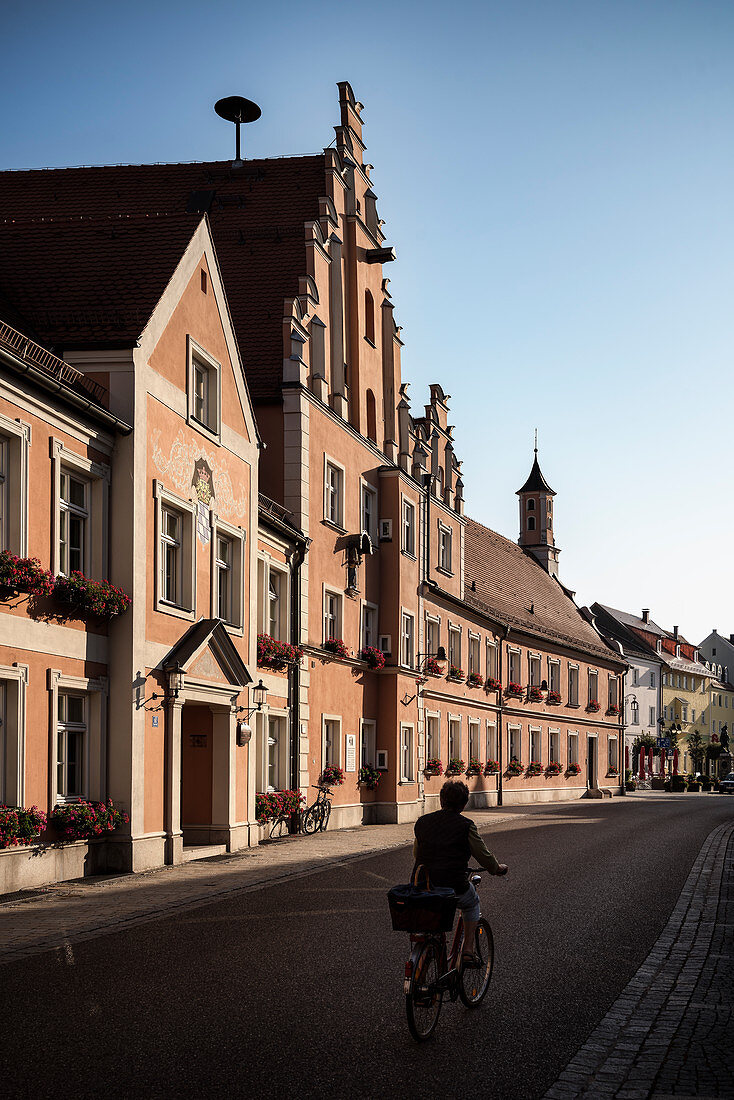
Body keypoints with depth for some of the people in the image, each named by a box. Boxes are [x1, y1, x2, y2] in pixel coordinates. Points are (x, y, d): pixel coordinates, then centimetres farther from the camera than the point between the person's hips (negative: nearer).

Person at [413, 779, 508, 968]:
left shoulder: (422, 822, 9)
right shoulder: (465, 825, -5)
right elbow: (484, 856, 4)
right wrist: (497, 868, 26)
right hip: (454, 888, -4)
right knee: (472, 903, 30)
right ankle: (468, 951, 22)